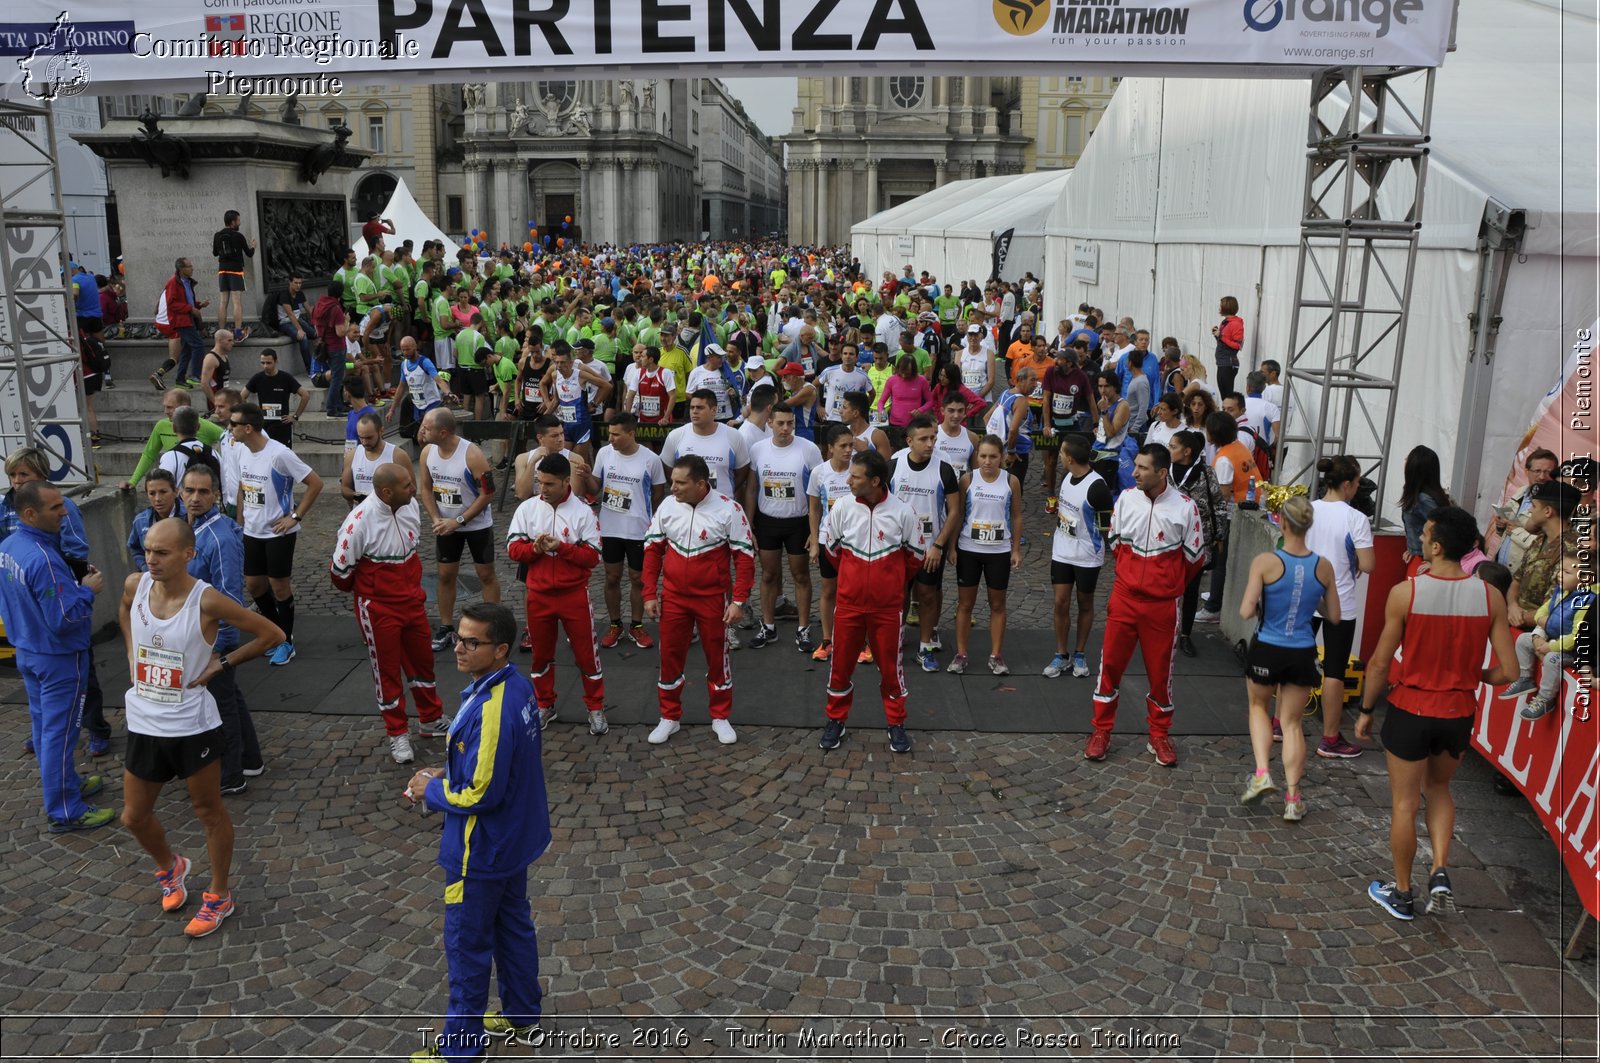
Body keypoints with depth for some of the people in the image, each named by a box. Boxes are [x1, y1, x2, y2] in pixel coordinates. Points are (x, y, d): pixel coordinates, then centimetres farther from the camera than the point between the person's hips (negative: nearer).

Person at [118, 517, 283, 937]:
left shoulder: (206, 601, -21)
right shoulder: (136, 585, -6)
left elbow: (271, 634, -14)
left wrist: (222, 663, -12)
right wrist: (133, 653, 9)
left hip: (191, 726, -5)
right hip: (143, 723, 5)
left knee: (210, 812, 11)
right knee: (134, 816, 17)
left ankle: (219, 896, 28)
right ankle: (169, 867, 47)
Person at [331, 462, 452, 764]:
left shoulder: (410, 505, -6)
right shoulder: (360, 521, -25)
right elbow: (340, 570, -13)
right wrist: (364, 591, 5)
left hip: (413, 600, 6)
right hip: (379, 609, -6)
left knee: (422, 660, 18)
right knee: (387, 670, 8)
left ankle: (431, 720, 37)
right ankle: (398, 734, 23)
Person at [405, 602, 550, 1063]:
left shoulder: (490, 711, -33)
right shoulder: (517, 686, -4)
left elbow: (478, 794, -27)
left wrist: (431, 791, -11)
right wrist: (448, 774, 4)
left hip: (481, 851, -9)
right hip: (514, 839, 9)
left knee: (467, 945, 10)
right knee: (513, 925, 23)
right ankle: (521, 1015, 41)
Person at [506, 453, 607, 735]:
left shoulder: (583, 512, -9)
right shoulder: (527, 508, -1)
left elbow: (593, 556, -10)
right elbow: (513, 548, 0)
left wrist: (561, 547, -22)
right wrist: (534, 548, -20)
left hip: (575, 594, -3)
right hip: (538, 595, 3)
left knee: (585, 653, 4)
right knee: (541, 653, 15)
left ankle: (596, 708, 18)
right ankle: (544, 705, 32)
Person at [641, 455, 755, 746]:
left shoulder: (728, 510, -13)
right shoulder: (667, 506, -3)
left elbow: (744, 556, -9)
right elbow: (653, 550, 6)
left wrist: (739, 601, -13)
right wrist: (650, 595, 3)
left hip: (713, 599, -3)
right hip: (673, 597, 3)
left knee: (717, 657, 9)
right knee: (670, 656, 9)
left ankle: (720, 717, 26)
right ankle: (669, 717, 26)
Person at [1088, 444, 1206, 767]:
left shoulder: (1185, 507, -10)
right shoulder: (1125, 499, -3)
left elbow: (1194, 558, 1)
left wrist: (1167, 582, 11)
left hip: (1163, 604, -2)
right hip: (1124, 598, 2)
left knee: (1160, 670, 9)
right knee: (1110, 664, 5)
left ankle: (1160, 736, 25)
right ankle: (1101, 732, 18)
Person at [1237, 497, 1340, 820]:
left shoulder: (1265, 563, -16)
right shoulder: (1324, 567, -5)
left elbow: (1246, 612, -19)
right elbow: (1334, 616, 3)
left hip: (1266, 651, -2)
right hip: (1302, 655, 2)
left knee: (1259, 707, 24)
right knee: (1292, 723, 14)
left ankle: (1262, 773, 9)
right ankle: (1292, 798, 12)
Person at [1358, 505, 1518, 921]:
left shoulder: (1406, 592, -17)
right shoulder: (1490, 596, -8)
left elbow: (1380, 663, -11)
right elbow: (1508, 671, -6)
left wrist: (1366, 710, 3)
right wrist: (1474, 676, 16)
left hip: (1410, 709, -3)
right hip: (1458, 713, 3)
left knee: (1405, 803, 12)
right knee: (1439, 788, 28)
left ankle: (1401, 894, 25)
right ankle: (1440, 873, 13)